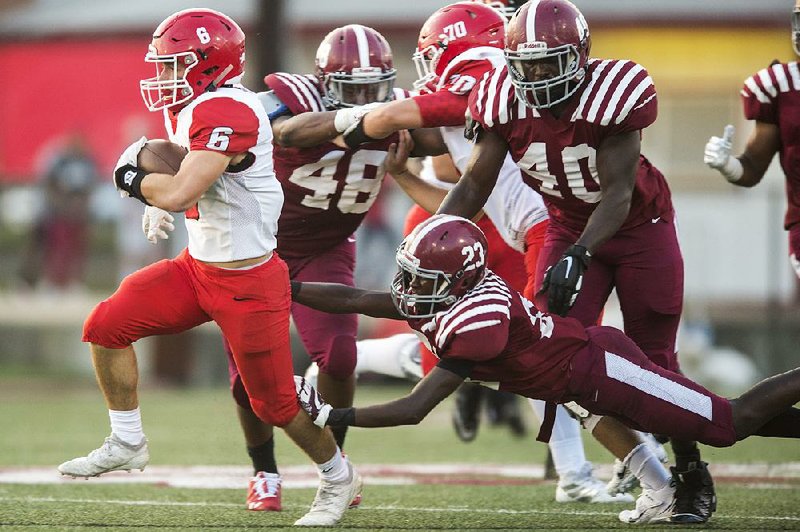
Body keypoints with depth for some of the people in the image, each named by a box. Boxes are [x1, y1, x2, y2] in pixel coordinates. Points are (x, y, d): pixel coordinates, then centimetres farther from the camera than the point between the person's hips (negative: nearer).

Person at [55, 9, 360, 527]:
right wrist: (155, 190, 8)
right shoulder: (196, 110, 4)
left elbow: (180, 193, -33)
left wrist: (133, 179, -14)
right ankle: (127, 444, 13)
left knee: (275, 402, 3)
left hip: (247, 283, -9)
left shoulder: (227, 112, -26)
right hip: (197, 268, 9)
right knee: (107, 326, -1)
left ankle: (339, 479, 27)